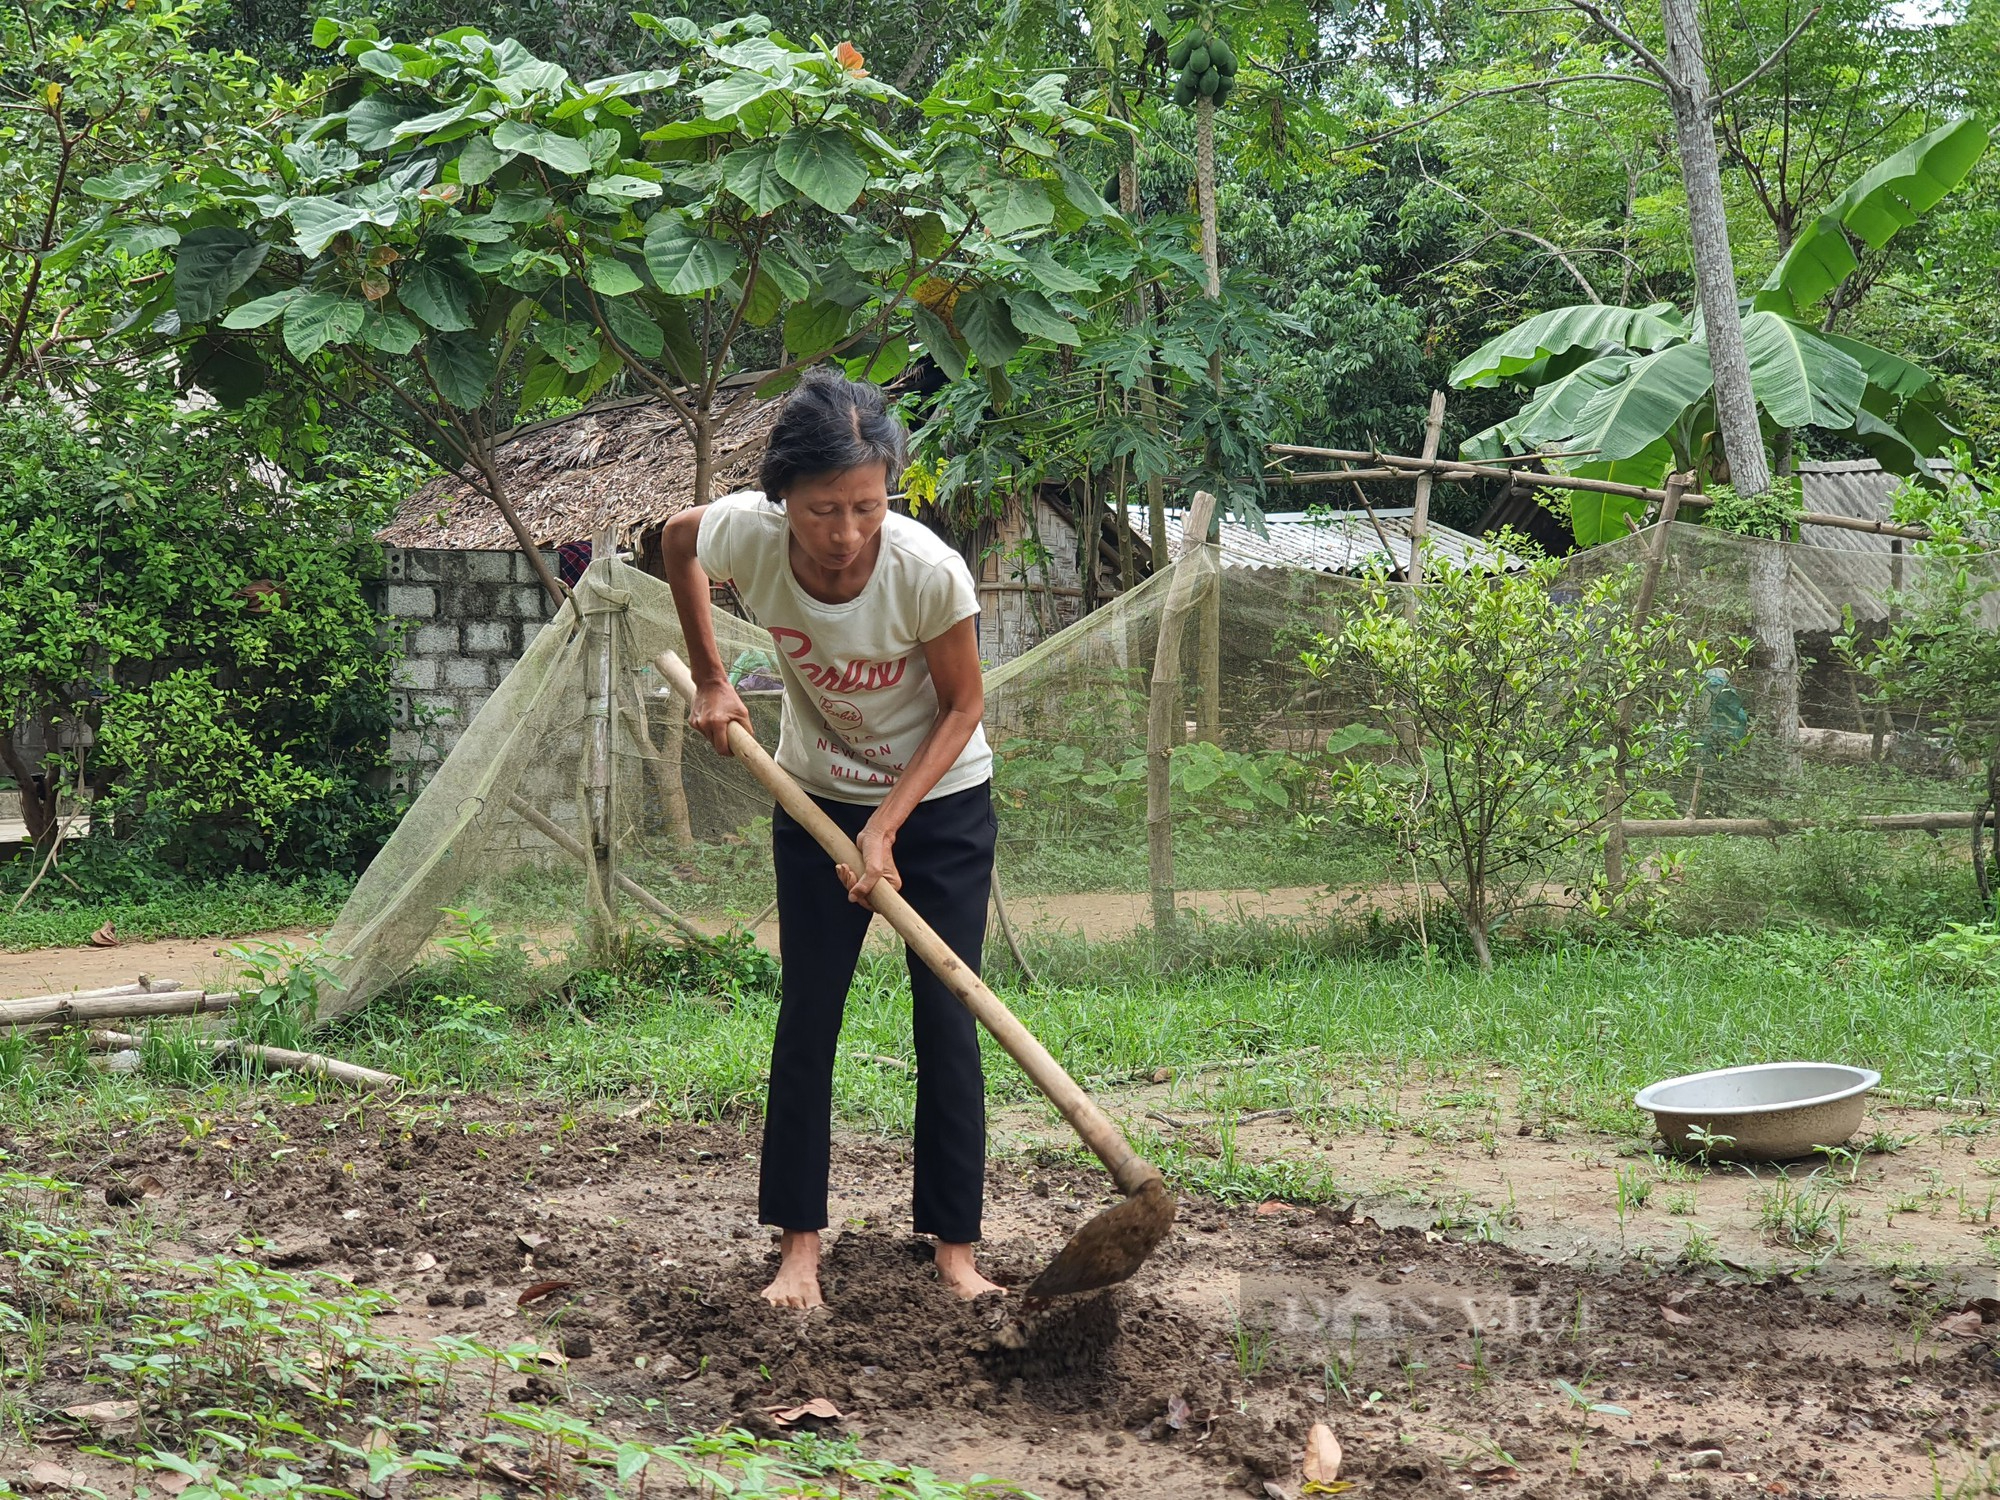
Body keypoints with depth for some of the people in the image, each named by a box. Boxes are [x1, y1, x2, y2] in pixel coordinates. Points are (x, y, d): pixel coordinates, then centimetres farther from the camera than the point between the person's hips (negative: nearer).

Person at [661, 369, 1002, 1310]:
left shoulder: (929, 571, -31)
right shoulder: (745, 534, -25)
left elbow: (962, 707, -15)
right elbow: (678, 540, 1)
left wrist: (886, 828, -21)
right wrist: (709, 684, 1)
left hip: (941, 801, -2)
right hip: (818, 798, 2)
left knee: (945, 1018, -2)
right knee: (807, 1013, 1)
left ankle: (954, 1245, 6)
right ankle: (798, 1245, 7)